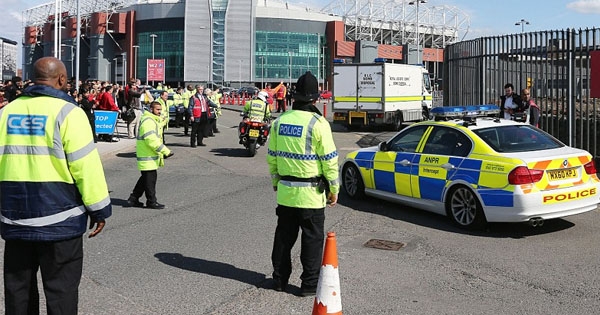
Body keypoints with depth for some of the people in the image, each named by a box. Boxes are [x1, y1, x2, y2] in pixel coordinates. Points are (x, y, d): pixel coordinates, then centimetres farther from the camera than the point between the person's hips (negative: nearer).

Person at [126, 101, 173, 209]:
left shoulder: (154, 120, 18)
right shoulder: (147, 121, -18)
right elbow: (152, 140, -26)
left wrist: (162, 152, 19)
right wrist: (166, 151, -22)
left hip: (151, 156, 11)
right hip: (147, 157, -11)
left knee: (145, 178, 16)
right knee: (150, 178, -1)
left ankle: (133, 199, 24)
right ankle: (151, 201, 10)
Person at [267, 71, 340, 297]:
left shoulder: (279, 121, 3)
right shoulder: (318, 123, -14)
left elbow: (272, 157, 11)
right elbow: (329, 159, -12)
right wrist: (334, 188, -3)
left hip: (285, 192, 5)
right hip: (311, 193, -5)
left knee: (284, 236, 16)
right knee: (312, 238, 6)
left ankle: (280, 279, 27)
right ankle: (309, 284, 13)